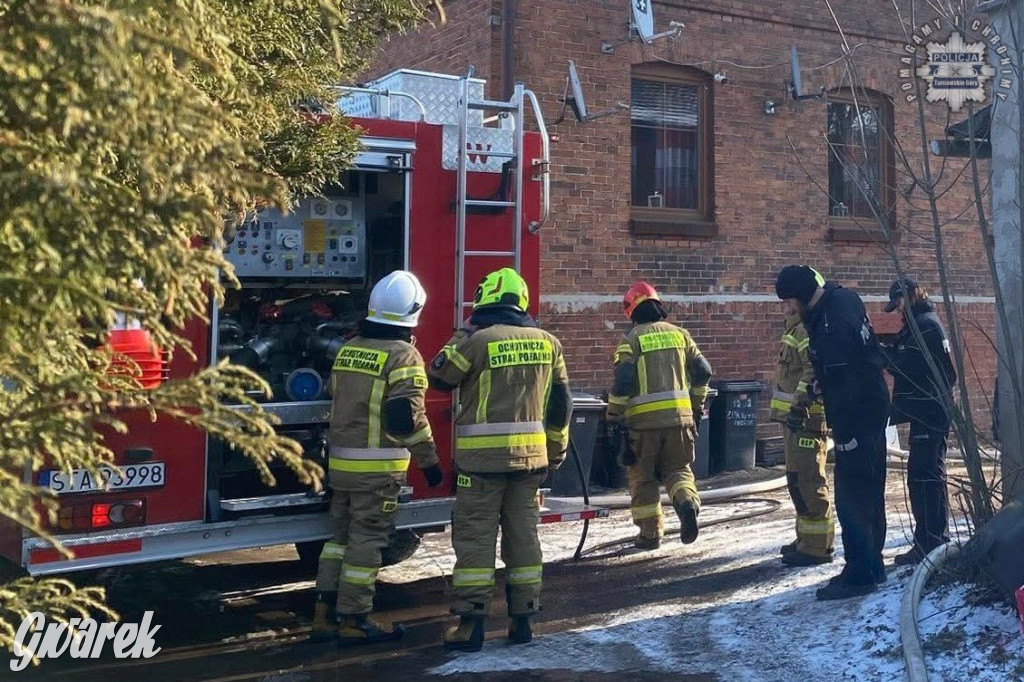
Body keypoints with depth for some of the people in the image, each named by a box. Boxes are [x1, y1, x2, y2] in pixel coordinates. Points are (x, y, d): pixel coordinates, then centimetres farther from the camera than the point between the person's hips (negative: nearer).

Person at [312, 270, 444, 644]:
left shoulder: (347, 349, 10)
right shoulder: (403, 356, -13)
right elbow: (407, 418, -19)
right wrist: (429, 460, -11)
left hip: (341, 460, 7)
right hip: (379, 466, -7)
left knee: (341, 535, 14)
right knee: (366, 541, 0)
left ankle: (325, 614, 17)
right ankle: (353, 620, 6)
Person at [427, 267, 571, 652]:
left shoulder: (477, 341, -11)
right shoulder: (547, 343, 5)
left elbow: (439, 377, 2)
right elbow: (560, 404, 10)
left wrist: (463, 333, 10)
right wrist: (556, 451, 20)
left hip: (482, 457, -4)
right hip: (530, 456, 5)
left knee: (475, 536, 1)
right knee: (523, 533, 12)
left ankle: (471, 623, 1)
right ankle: (523, 618, 17)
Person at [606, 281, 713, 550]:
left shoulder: (631, 339, -4)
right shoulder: (679, 334, 9)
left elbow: (623, 381, -13)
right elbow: (702, 372, 8)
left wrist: (613, 415, -2)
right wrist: (697, 405, 21)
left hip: (644, 419, -3)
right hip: (679, 416, 3)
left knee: (642, 477, 9)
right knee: (677, 469, 16)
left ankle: (650, 534, 11)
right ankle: (687, 502, -13)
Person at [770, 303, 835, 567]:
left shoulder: (808, 330, -13)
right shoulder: (797, 330, 21)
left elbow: (814, 370, -27)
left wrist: (800, 404, -30)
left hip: (807, 417, -11)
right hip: (796, 417, 11)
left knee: (806, 480, -11)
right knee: (797, 478, 17)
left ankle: (817, 546, -7)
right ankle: (807, 538, 27)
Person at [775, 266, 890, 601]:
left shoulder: (831, 324, -25)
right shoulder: (843, 297, 6)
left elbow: (842, 384, -25)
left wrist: (844, 435, -21)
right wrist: (821, 381, 12)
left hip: (855, 419, -11)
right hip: (873, 410, 11)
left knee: (850, 498, -6)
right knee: (869, 493, 17)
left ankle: (859, 575, -2)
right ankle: (871, 565, 28)